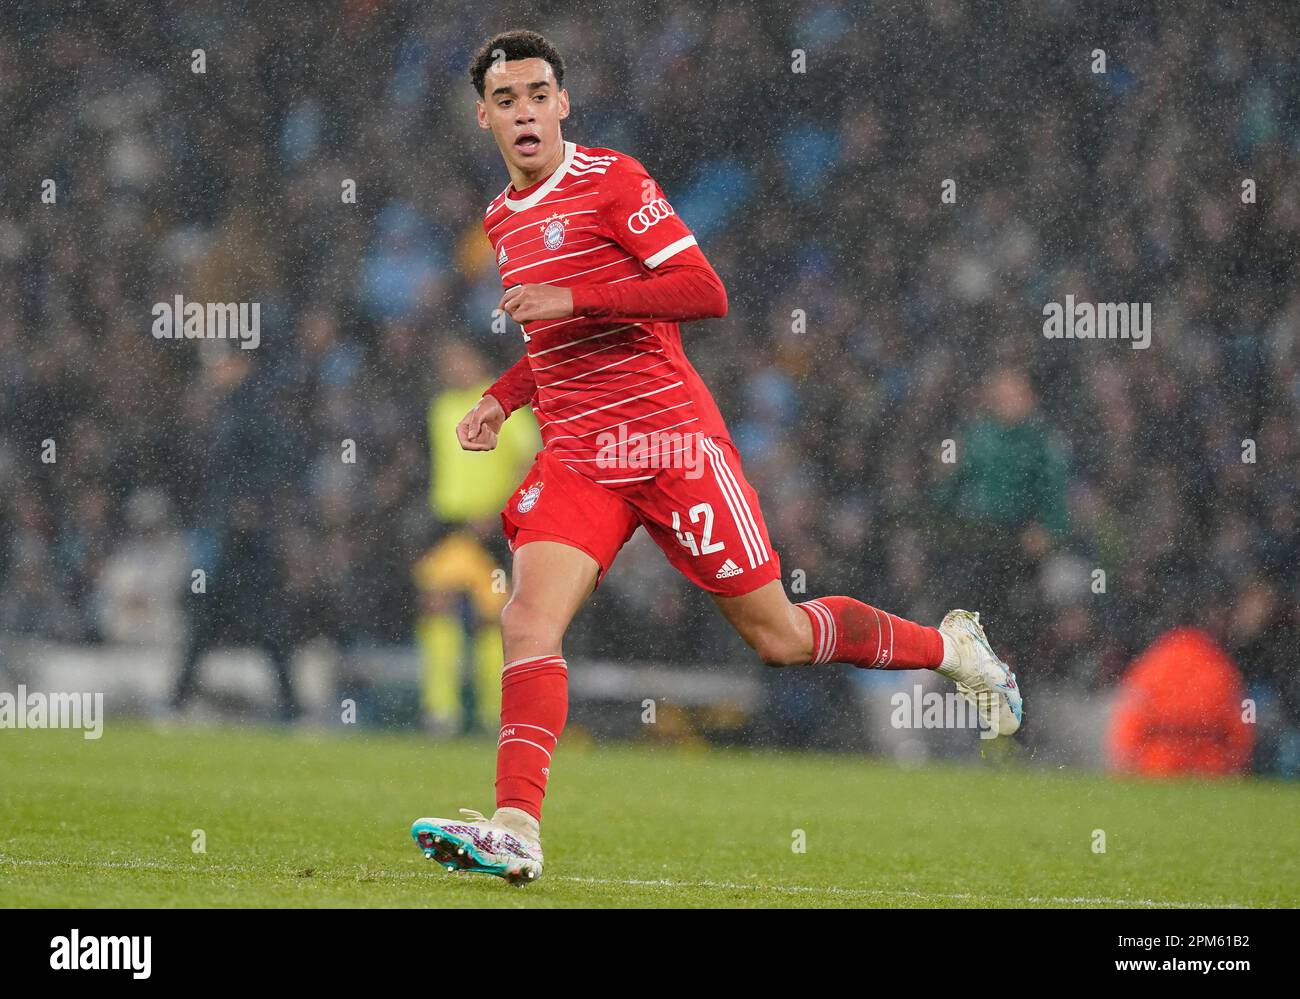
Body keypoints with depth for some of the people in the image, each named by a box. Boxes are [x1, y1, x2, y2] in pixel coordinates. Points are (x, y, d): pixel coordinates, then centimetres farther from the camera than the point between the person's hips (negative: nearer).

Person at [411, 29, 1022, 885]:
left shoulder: (611, 180, -6)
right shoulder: (502, 220, 15)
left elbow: (706, 292, -15)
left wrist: (575, 299, -21)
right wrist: (501, 400, 13)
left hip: (671, 440, -5)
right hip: (576, 456, 5)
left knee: (779, 636, 1)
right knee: (528, 618, -19)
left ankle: (950, 646, 25)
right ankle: (517, 830, -29)